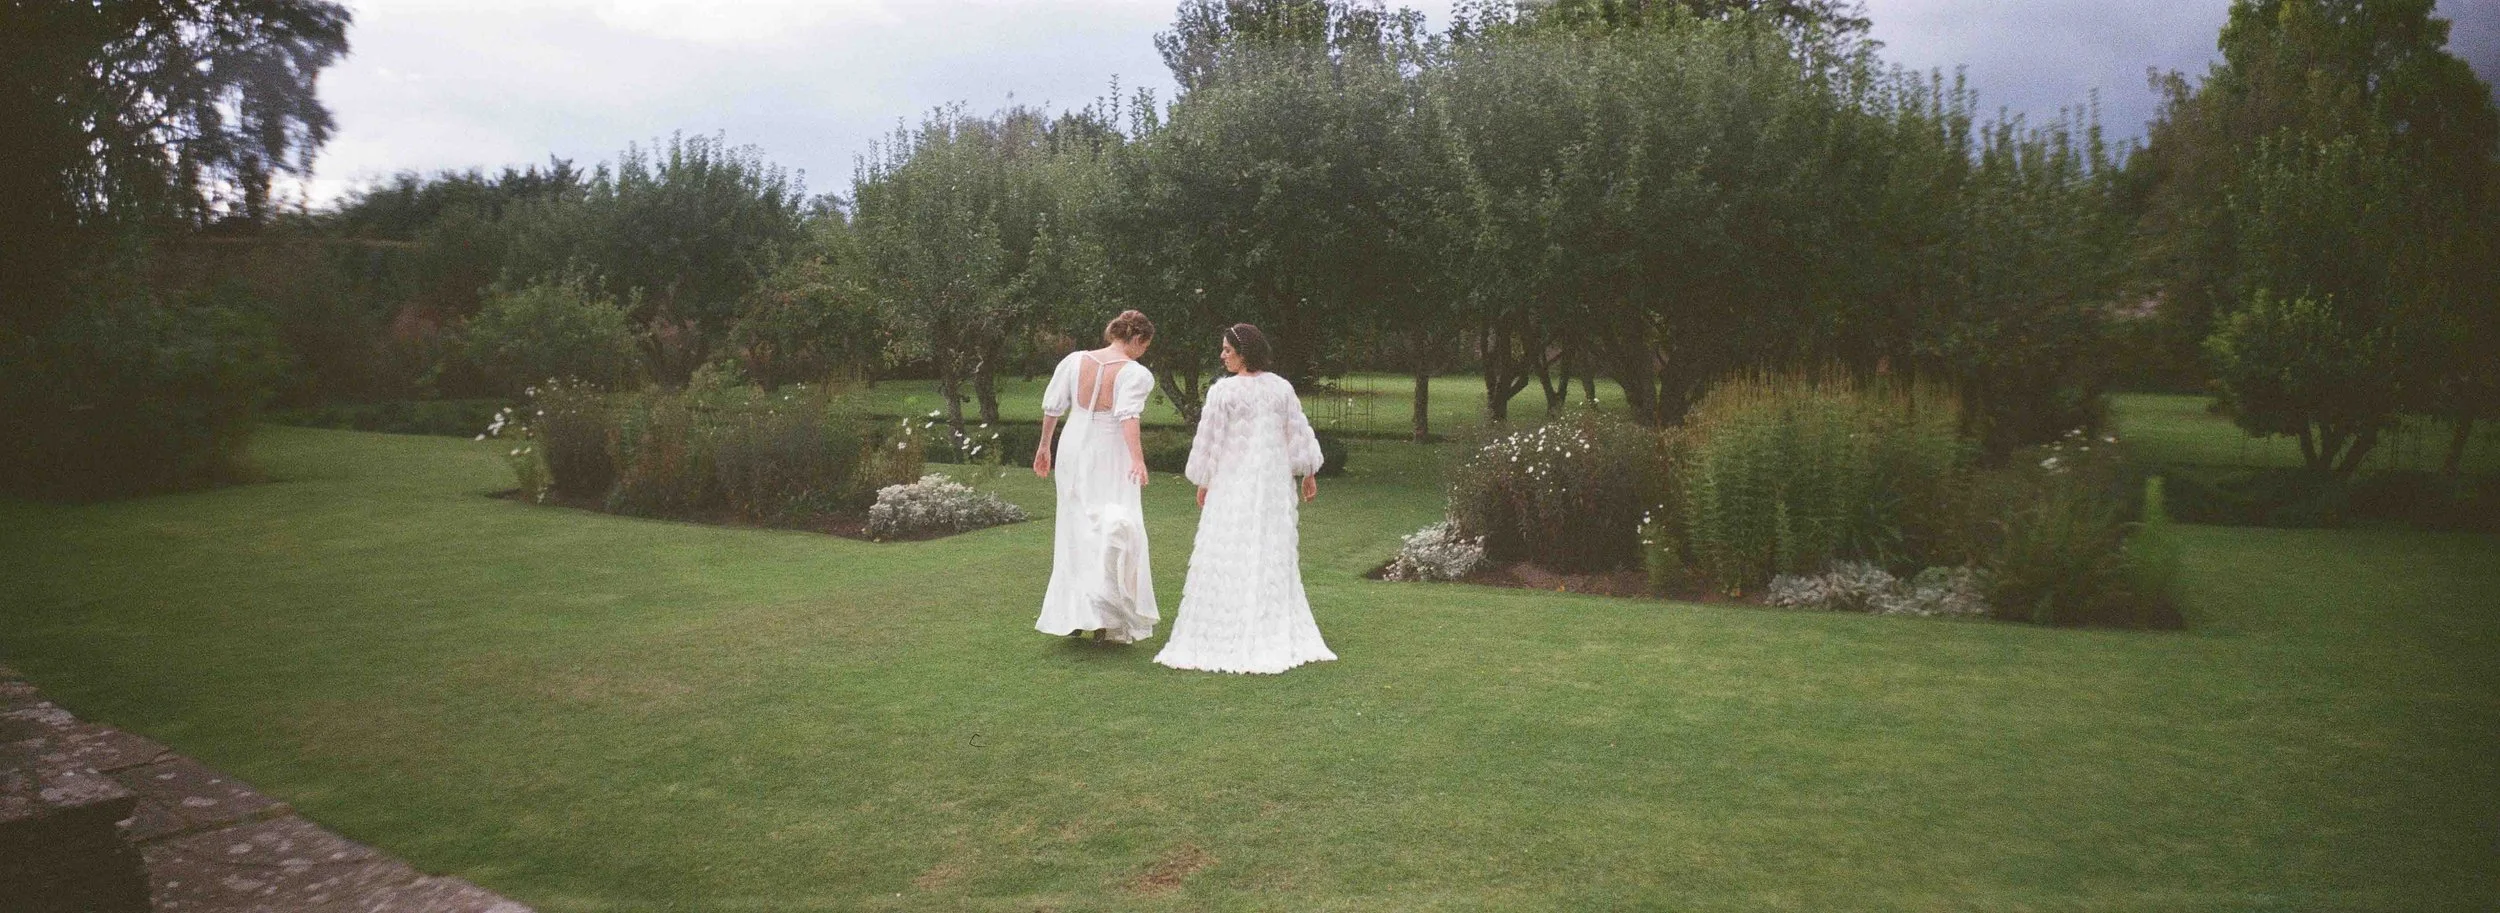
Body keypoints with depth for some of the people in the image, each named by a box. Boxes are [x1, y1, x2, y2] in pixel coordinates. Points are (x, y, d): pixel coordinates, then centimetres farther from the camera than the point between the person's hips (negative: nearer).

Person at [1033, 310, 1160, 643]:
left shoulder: (1075, 361, 3)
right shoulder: (1135, 373, -11)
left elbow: (1052, 406, 7)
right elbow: (1128, 416, -27)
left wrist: (1044, 446, 19)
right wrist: (1138, 458, -36)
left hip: (1073, 450, 5)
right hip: (1109, 457, -5)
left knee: (1075, 530, 16)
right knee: (1115, 530, -1)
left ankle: (1071, 615, 23)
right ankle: (1106, 621, -10)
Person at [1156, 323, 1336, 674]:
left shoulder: (1223, 391, -11)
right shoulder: (1281, 388, 4)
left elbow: (1209, 439, -6)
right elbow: (1299, 432, 8)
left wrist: (1203, 483, 5)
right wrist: (1309, 474, 20)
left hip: (1233, 481, -5)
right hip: (1274, 482, 5)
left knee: (1229, 558, -1)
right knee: (1273, 557, 12)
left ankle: (1226, 639, 0)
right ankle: (1280, 637, 18)